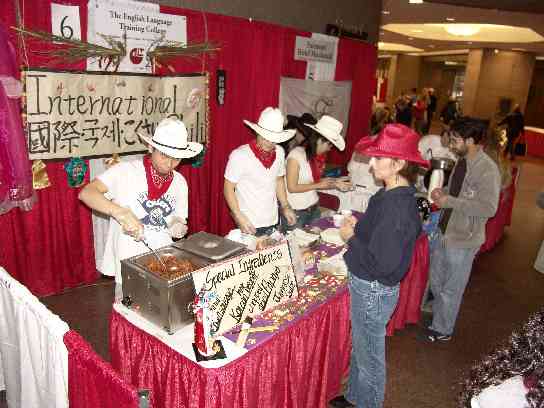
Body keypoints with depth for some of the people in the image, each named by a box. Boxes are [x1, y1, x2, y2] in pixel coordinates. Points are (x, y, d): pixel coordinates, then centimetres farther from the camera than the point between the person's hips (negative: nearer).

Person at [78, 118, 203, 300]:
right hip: (128, 265, -4)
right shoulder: (126, 171, -11)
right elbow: (86, 193, -18)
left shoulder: (180, 182, 5)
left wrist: (178, 227, -10)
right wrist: (120, 212, -32)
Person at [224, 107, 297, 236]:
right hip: (249, 224, -5)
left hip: (272, 221, 5)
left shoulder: (279, 152, 1)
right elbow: (228, 189, -10)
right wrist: (239, 217, -19)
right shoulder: (239, 155, -16)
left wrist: (285, 206, 8)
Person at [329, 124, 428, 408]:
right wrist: (359, 225, 2)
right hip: (366, 286, 10)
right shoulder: (394, 194, 1)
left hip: (373, 292, -10)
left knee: (369, 357, 13)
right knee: (360, 349, 27)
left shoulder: (396, 206, -28)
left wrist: (350, 238, -17)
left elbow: (381, 264, -29)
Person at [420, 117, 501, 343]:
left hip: (462, 240, -8)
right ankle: (439, 313, 48)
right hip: (444, 231, 8)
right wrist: (443, 192, -2)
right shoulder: (462, 161, 2)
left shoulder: (487, 170, -23)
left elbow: (488, 207, -27)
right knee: (436, 281, 24)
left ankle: (442, 330, 30)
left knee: (451, 289, 10)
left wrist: (449, 202, -24)